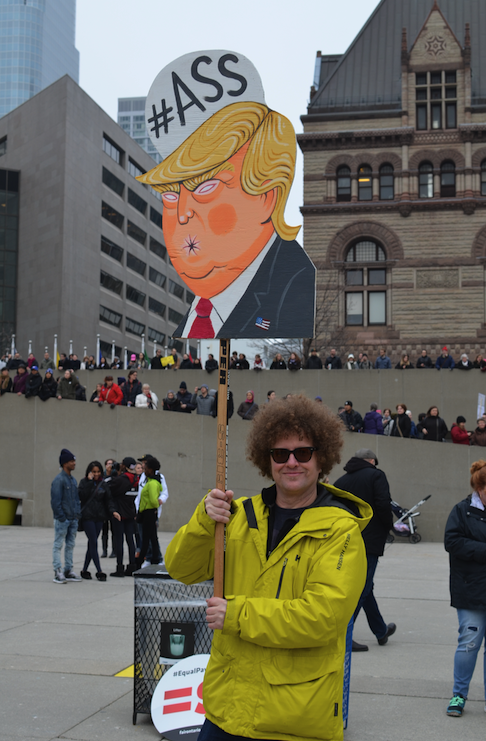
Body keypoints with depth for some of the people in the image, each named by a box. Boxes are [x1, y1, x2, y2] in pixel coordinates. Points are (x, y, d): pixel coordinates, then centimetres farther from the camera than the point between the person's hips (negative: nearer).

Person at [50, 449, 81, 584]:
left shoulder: (73, 480, 14)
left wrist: (78, 513, 11)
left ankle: (68, 571, 20)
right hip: (62, 520, -8)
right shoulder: (59, 480, -12)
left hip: (73, 519, 8)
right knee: (58, 546, -3)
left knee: (70, 545, 12)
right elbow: (55, 500, -15)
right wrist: (61, 516, -17)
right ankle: (58, 573, -2)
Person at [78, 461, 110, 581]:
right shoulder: (84, 482, 0)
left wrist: (106, 516, 1)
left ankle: (84, 570, 15)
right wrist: (89, 481, -16)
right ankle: (99, 571, -9)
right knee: (93, 543, -9)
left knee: (92, 544, 7)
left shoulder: (103, 483, 9)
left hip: (99, 517, 4)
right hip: (87, 517, -4)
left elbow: (107, 500, 10)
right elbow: (81, 496, -16)